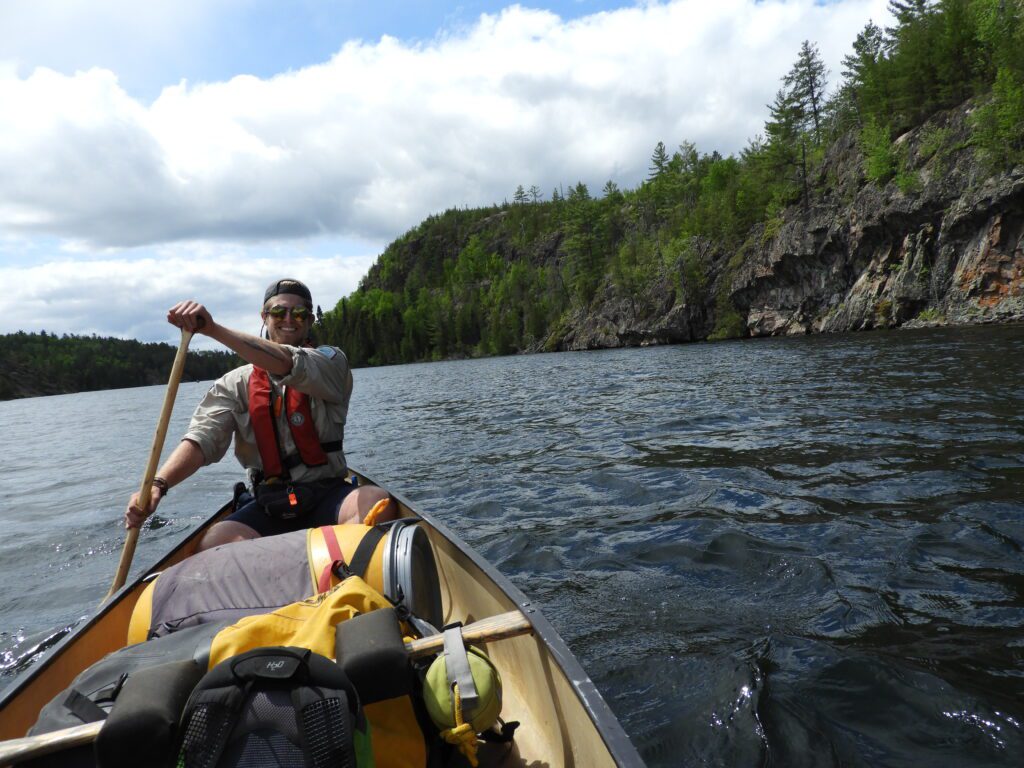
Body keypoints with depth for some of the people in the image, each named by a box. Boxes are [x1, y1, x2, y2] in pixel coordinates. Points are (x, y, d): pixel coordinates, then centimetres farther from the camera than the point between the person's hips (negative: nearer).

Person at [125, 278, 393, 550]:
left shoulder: (331, 361, 5)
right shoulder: (237, 383, 11)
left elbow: (290, 365, -18)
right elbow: (202, 438, -2)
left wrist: (213, 329, -29)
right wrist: (157, 485, -21)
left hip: (329, 495, -1)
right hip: (269, 505, 2)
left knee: (376, 500, -34)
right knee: (214, 543, -28)